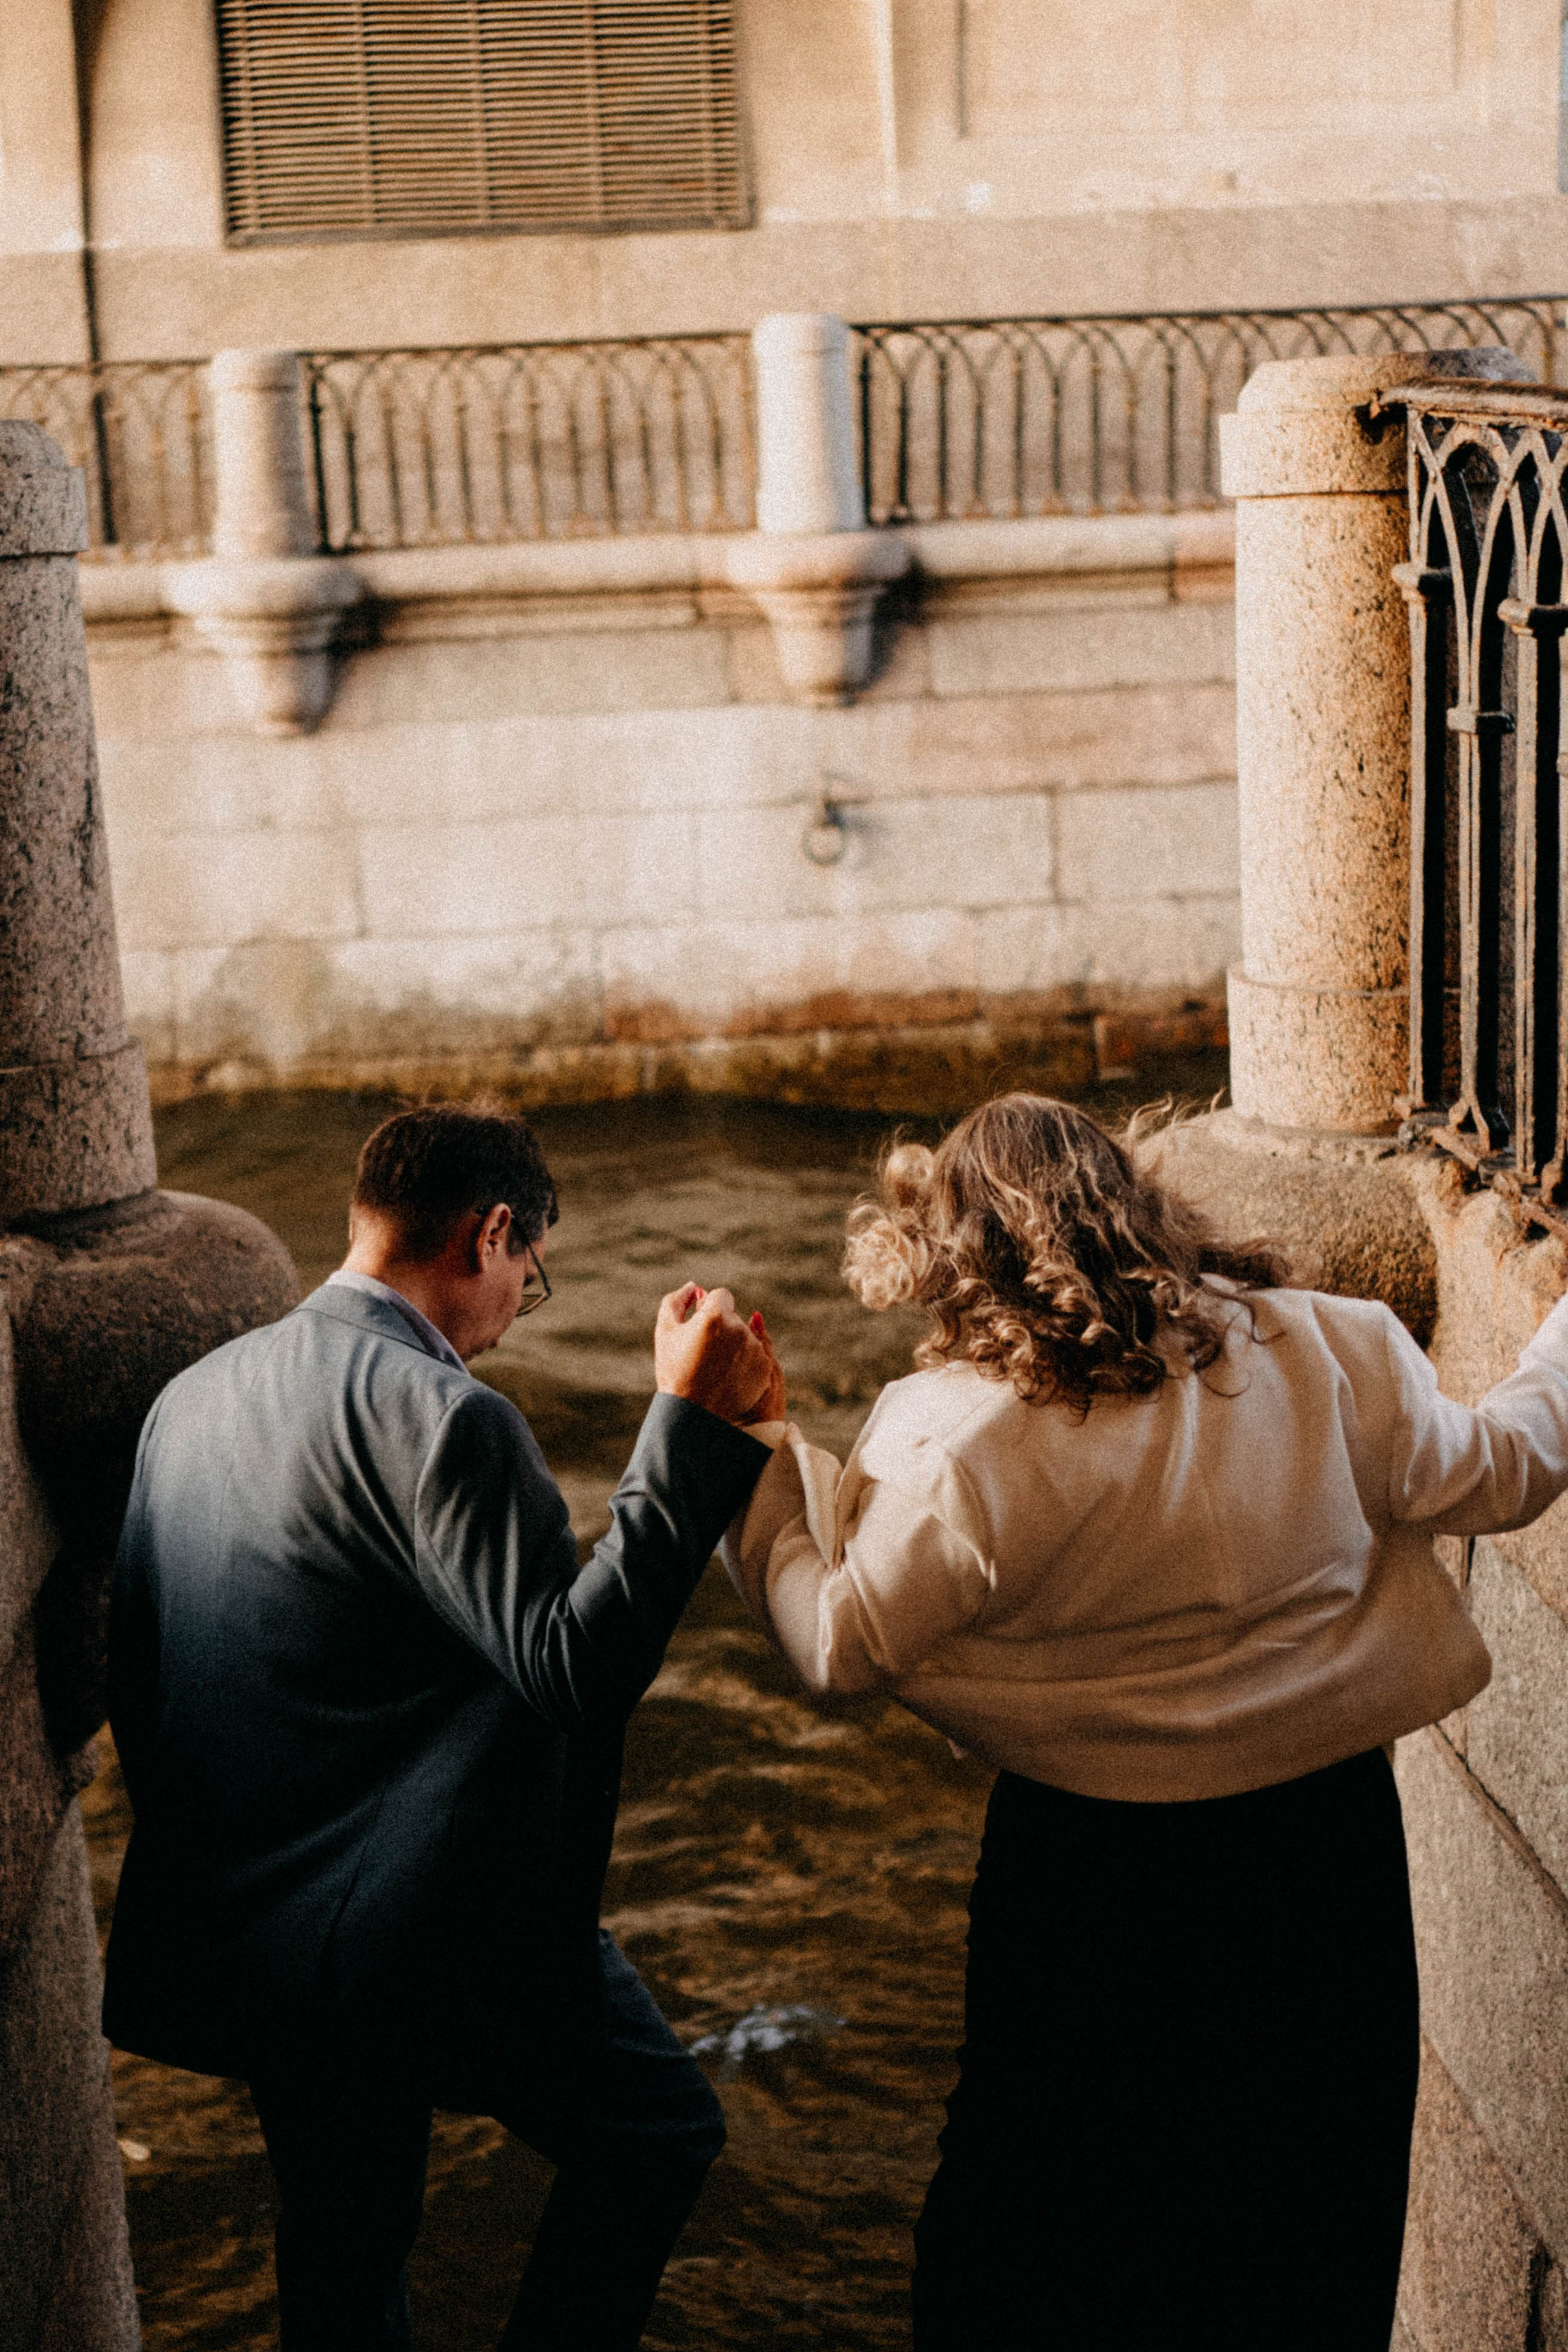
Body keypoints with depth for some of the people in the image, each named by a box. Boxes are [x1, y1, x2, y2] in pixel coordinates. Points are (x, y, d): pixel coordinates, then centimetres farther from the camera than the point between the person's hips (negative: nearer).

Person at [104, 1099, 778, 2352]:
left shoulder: (193, 1393, 7)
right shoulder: (438, 1415, -20)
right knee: (660, 2131, 12)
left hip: (235, 1926, 9)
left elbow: (132, 1673, 13)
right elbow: (579, 1669, -25)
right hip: (432, 1937, -8)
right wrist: (692, 1425, -24)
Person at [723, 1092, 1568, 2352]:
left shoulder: (957, 1445, -22)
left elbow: (843, 1643, -12)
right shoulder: (1330, 1357, -12)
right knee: (1312, 2204, 22)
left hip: (1094, 1865, -3)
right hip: (1332, 1836, 3)